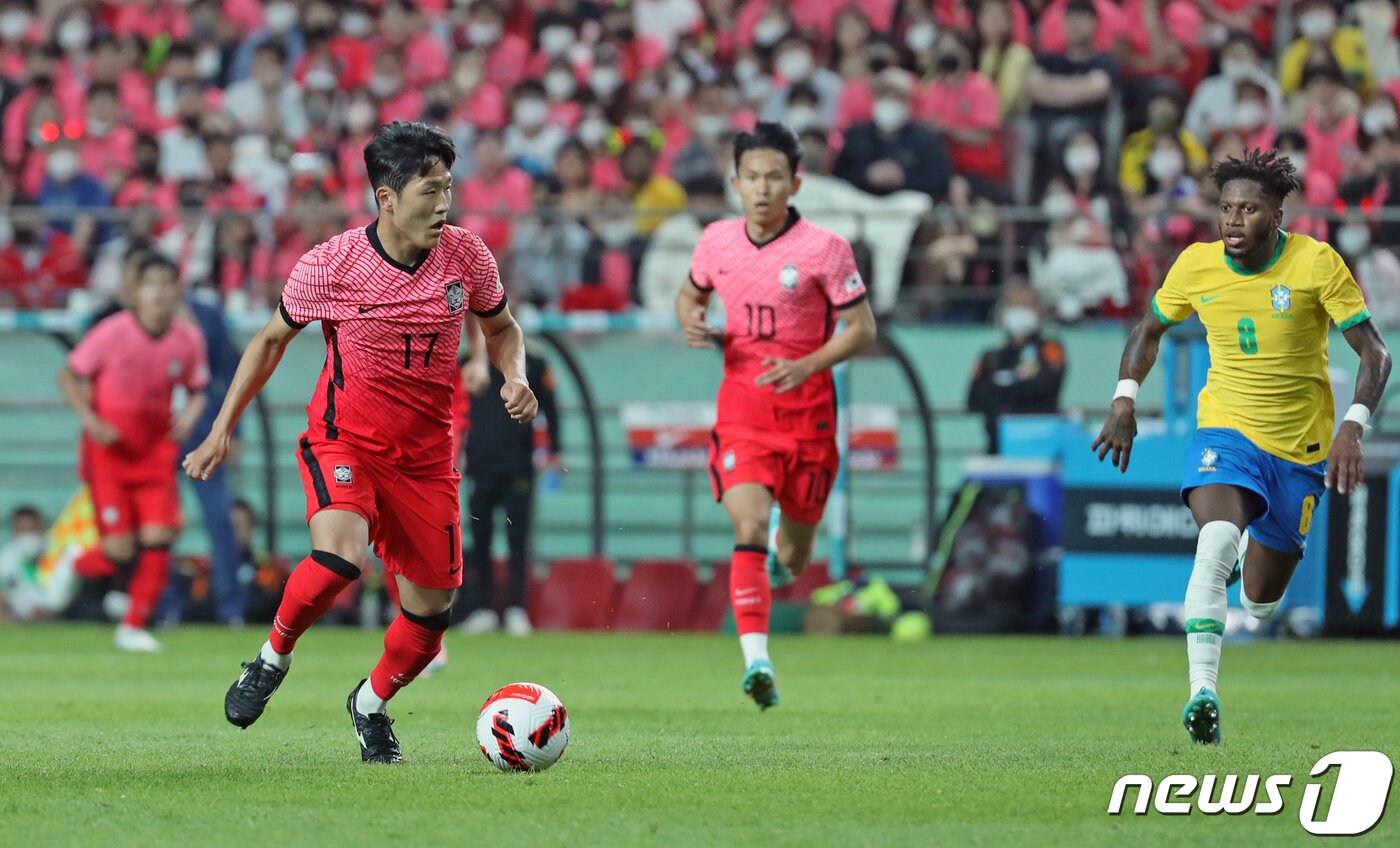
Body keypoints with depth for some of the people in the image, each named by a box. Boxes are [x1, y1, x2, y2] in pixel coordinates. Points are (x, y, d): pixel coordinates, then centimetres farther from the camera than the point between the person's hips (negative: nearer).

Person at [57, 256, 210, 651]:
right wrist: (90, 419, -19)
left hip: (156, 452, 4)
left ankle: (134, 627, 5)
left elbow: (197, 390, 13)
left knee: (158, 538, -11)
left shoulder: (188, 340, -3)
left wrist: (190, 414, -10)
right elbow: (68, 377, -4)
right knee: (120, 551, -13)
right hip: (108, 449, -4)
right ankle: (71, 570, 22)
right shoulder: (113, 332, -14)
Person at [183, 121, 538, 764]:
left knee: (430, 609, 3)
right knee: (340, 553, -32)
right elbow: (272, 338, 4)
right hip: (343, 442, -4)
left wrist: (514, 378, -7)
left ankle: (370, 705, 34)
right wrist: (222, 430, 3)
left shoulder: (466, 255, -5)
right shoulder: (331, 264, -13)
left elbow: (501, 329, 15)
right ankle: (272, 657, -4)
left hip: (426, 456, 4)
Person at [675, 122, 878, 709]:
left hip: (807, 409, -1)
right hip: (741, 407, 1)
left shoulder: (824, 250, -10)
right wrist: (691, 320, -4)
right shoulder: (717, 241, 1)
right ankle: (756, 661, -28)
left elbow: (862, 329, -6)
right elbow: (690, 292, 20)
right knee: (749, 527, -21)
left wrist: (806, 366, -21)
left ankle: (782, 560, 52)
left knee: (792, 555, 12)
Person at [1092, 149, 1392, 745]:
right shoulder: (1196, 266, -7)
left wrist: (1353, 427, -27)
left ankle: (1259, 562, 49)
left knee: (1261, 599, 9)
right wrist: (1124, 399, -4)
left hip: (1301, 448, 0)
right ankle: (1203, 694, -35)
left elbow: (1374, 352, -12)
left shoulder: (1317, 264, -15)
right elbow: (1150, 330, 12)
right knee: (1217, 542, -31)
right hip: (1226, 429, 0)